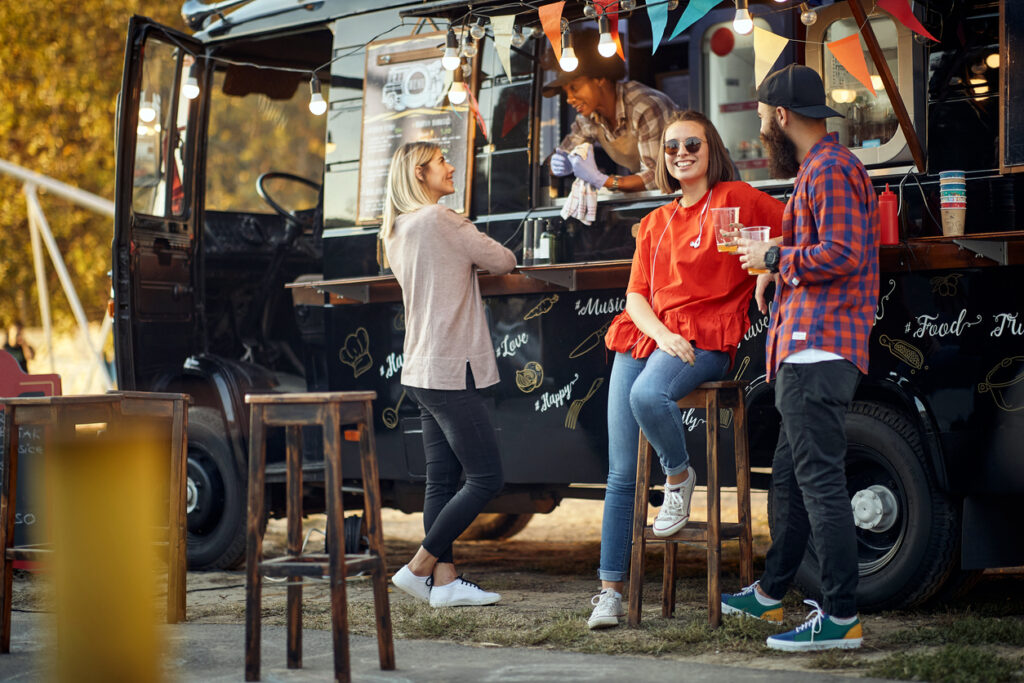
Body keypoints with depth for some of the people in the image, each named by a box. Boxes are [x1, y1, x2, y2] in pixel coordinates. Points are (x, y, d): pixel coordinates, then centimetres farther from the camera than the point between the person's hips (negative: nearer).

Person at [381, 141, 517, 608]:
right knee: (486, 478, -5)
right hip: (449, 369, -10)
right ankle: (419, 568, -3)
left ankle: (444, 580, 6)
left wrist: (468, 253, 10)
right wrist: (475, 244, 14)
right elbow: (504, 262, -5)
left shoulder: (397, 231, 15)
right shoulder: (437, 219, -12)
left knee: (443, 478, 8)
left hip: (423, 371, 10)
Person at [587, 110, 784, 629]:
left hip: (705, 338, -5)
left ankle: (679, 477, -8)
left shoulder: (734, 199, 4)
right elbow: (635, 295, 12)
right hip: (645, 336, 5)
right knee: (621, 472, -3)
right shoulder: (655, 224, 21)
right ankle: (611, 588, -1)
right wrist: (662, 333, -7)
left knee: (647, 396, -38)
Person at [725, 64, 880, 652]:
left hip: (819, 349, -11)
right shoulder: (820, 168, 23)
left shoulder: (830, 170, -11)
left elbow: (843, 253, -22)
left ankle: (842, 618, -9)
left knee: (819, 480, -11)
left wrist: (773, 258, -10)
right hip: (807, 350, 11)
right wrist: (779, 269, 14)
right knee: (790, 477, 18)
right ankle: (771, 593, 28)